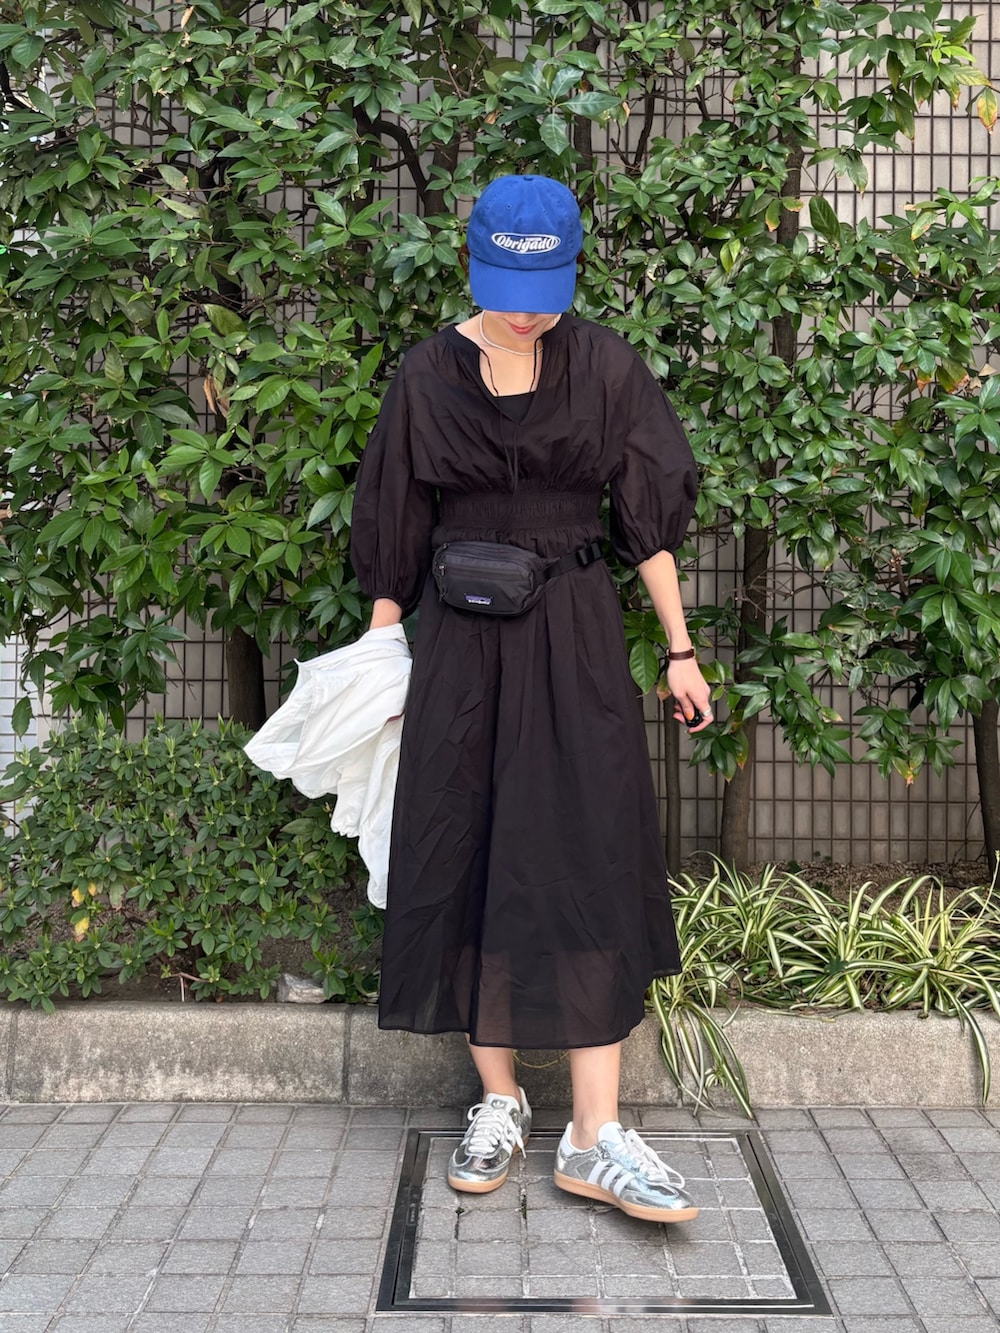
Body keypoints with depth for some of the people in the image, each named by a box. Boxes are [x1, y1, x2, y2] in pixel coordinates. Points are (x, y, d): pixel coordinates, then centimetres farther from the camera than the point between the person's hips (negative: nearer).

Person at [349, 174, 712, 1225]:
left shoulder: (605, 367, 0)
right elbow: (394, 533, 5)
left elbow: (647, 518, 4)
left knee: (588, 869, -5)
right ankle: (498, 1103, 17)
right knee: (469, 863, 3)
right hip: (461, 645, 1)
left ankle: (594, 1137, -2)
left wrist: (679, 649, 2)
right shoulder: (428, 376, 1)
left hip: (575, 641, 0)